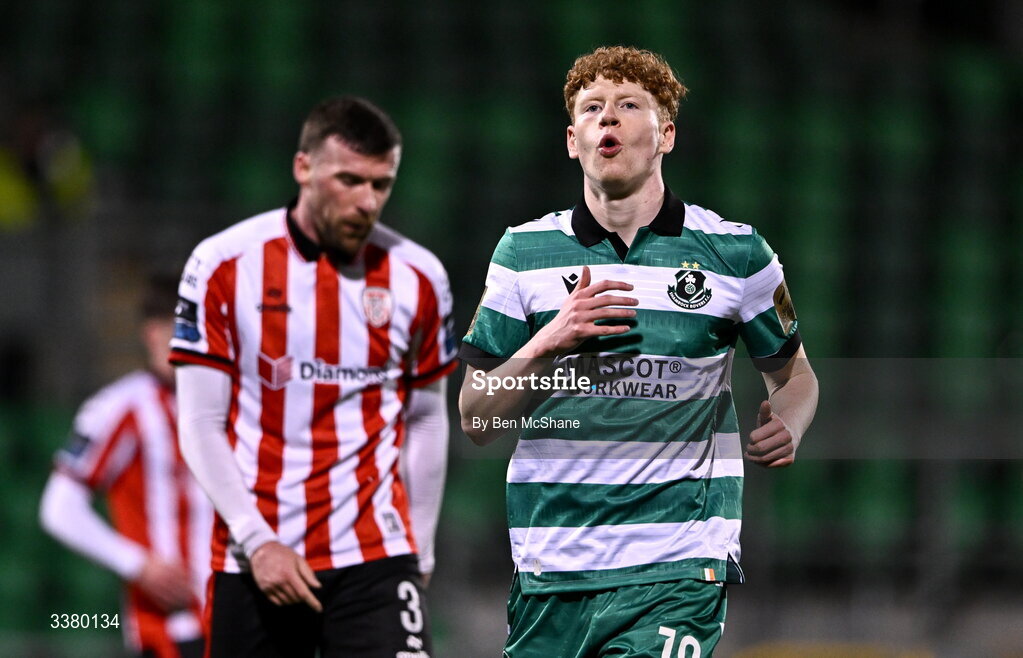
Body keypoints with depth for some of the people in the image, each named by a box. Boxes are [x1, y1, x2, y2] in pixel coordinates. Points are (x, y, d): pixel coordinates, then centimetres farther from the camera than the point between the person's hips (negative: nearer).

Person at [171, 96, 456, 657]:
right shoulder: (223, 266, -1)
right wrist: (257, 541, -12)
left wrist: (420, 552, 14)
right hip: (251, 562, 0)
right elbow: (202, 426, -2)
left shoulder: (418, 278, 5)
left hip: (375, 558, 1)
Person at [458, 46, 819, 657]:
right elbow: (476, 421, 6)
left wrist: (787, 423, -7)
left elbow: (794, 374, 16)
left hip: (675, 573, -2)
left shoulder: (735, 252, 3)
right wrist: (548, 343, -12)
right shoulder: (525, 252, 7)